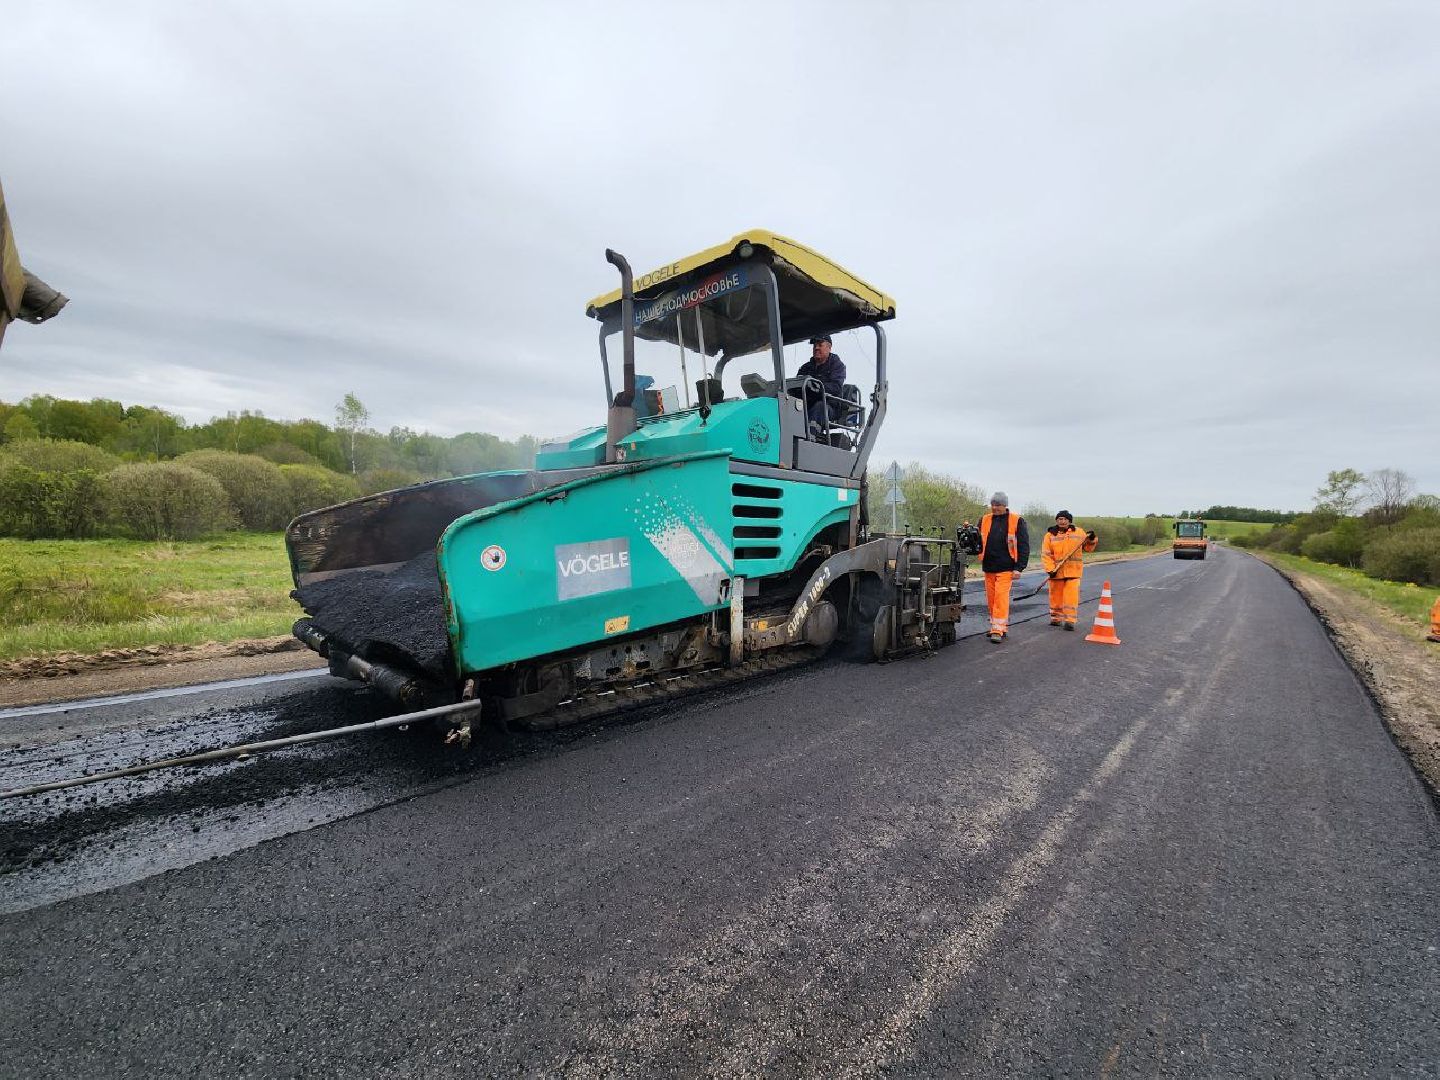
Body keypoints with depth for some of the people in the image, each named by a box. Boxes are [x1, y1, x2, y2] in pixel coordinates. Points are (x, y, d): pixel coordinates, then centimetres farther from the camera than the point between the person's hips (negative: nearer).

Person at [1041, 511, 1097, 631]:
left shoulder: (1079, 533, 8)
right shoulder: (1050, 535, 1)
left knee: (1071, 596, -9)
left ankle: (1070, 620, -5)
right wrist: (1050, 569, -15)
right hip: (1056, 571, 0)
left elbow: (1088, 548, 17)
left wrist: (1091, 539, -3)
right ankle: (1056, 618, 25)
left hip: (1073, 571, 0)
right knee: (1056, 596, 9)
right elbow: (1045, 554, -5)